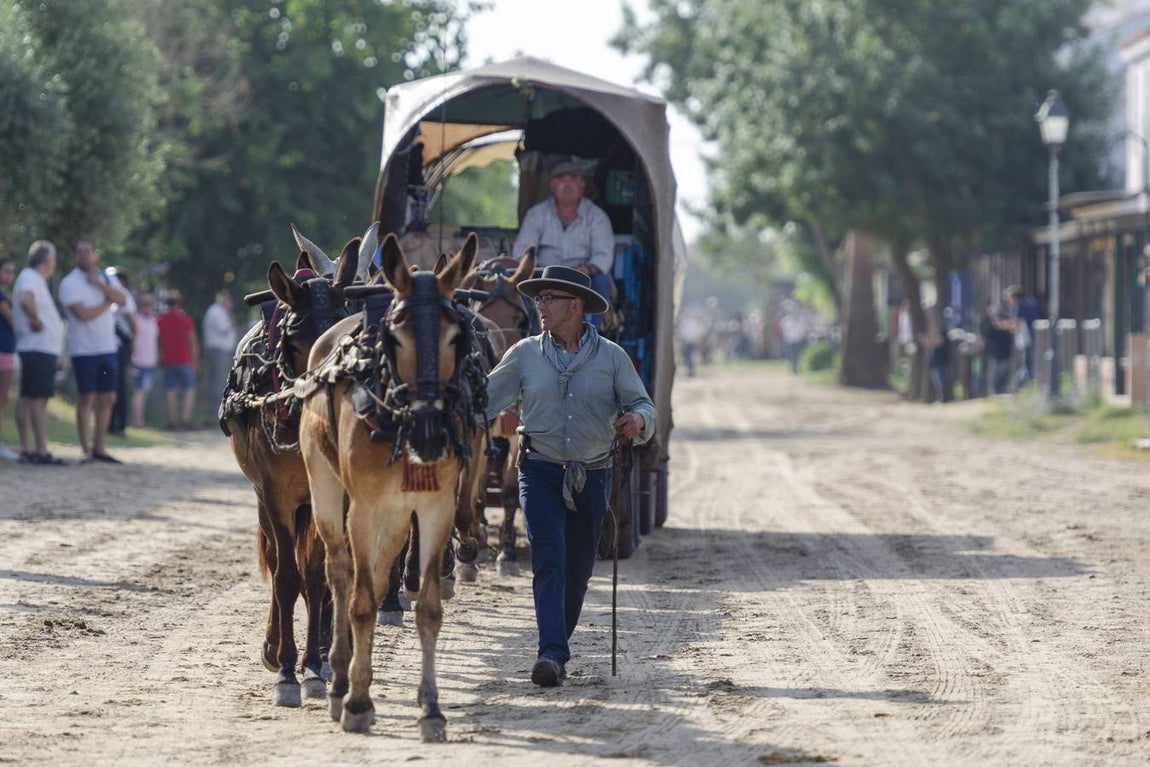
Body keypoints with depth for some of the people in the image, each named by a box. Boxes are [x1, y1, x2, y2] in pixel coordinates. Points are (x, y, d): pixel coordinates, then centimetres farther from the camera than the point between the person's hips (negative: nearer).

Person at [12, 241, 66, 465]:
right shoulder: (30, 278, -13)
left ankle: (26, 449, 11)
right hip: (40, 348, -11)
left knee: (27, 399, 9)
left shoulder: (32, 278, 18)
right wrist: (36, 321, -20)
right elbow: (25, 300, -33)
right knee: (39, 398, -13)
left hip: (35, 349, 11)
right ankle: (41, 451, -17)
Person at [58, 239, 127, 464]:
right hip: (84, 350, -6)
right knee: (86, 399, -5)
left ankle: (99, 448, 15)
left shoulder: (107, 279, 12)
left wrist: (99, 284, -15)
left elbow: (122, 300, -6)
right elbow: (82, 314, -17)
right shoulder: (70, 283, -6)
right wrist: (107, 303, -4)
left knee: (107, 399, 7)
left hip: (107, 348, 6)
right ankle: (86, 451, -4)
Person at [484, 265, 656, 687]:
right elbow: (485, 398, 4)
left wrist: (637, 421, -22)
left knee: (578, 569, 9)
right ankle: (552, 653, -21)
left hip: (592, 475, 1)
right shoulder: (524, 354, 3)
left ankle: (557, 646, 27)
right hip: (541, 472, -1)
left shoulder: (611, 356, 1)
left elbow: (643, 405, 1)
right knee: (548, 562, -15)